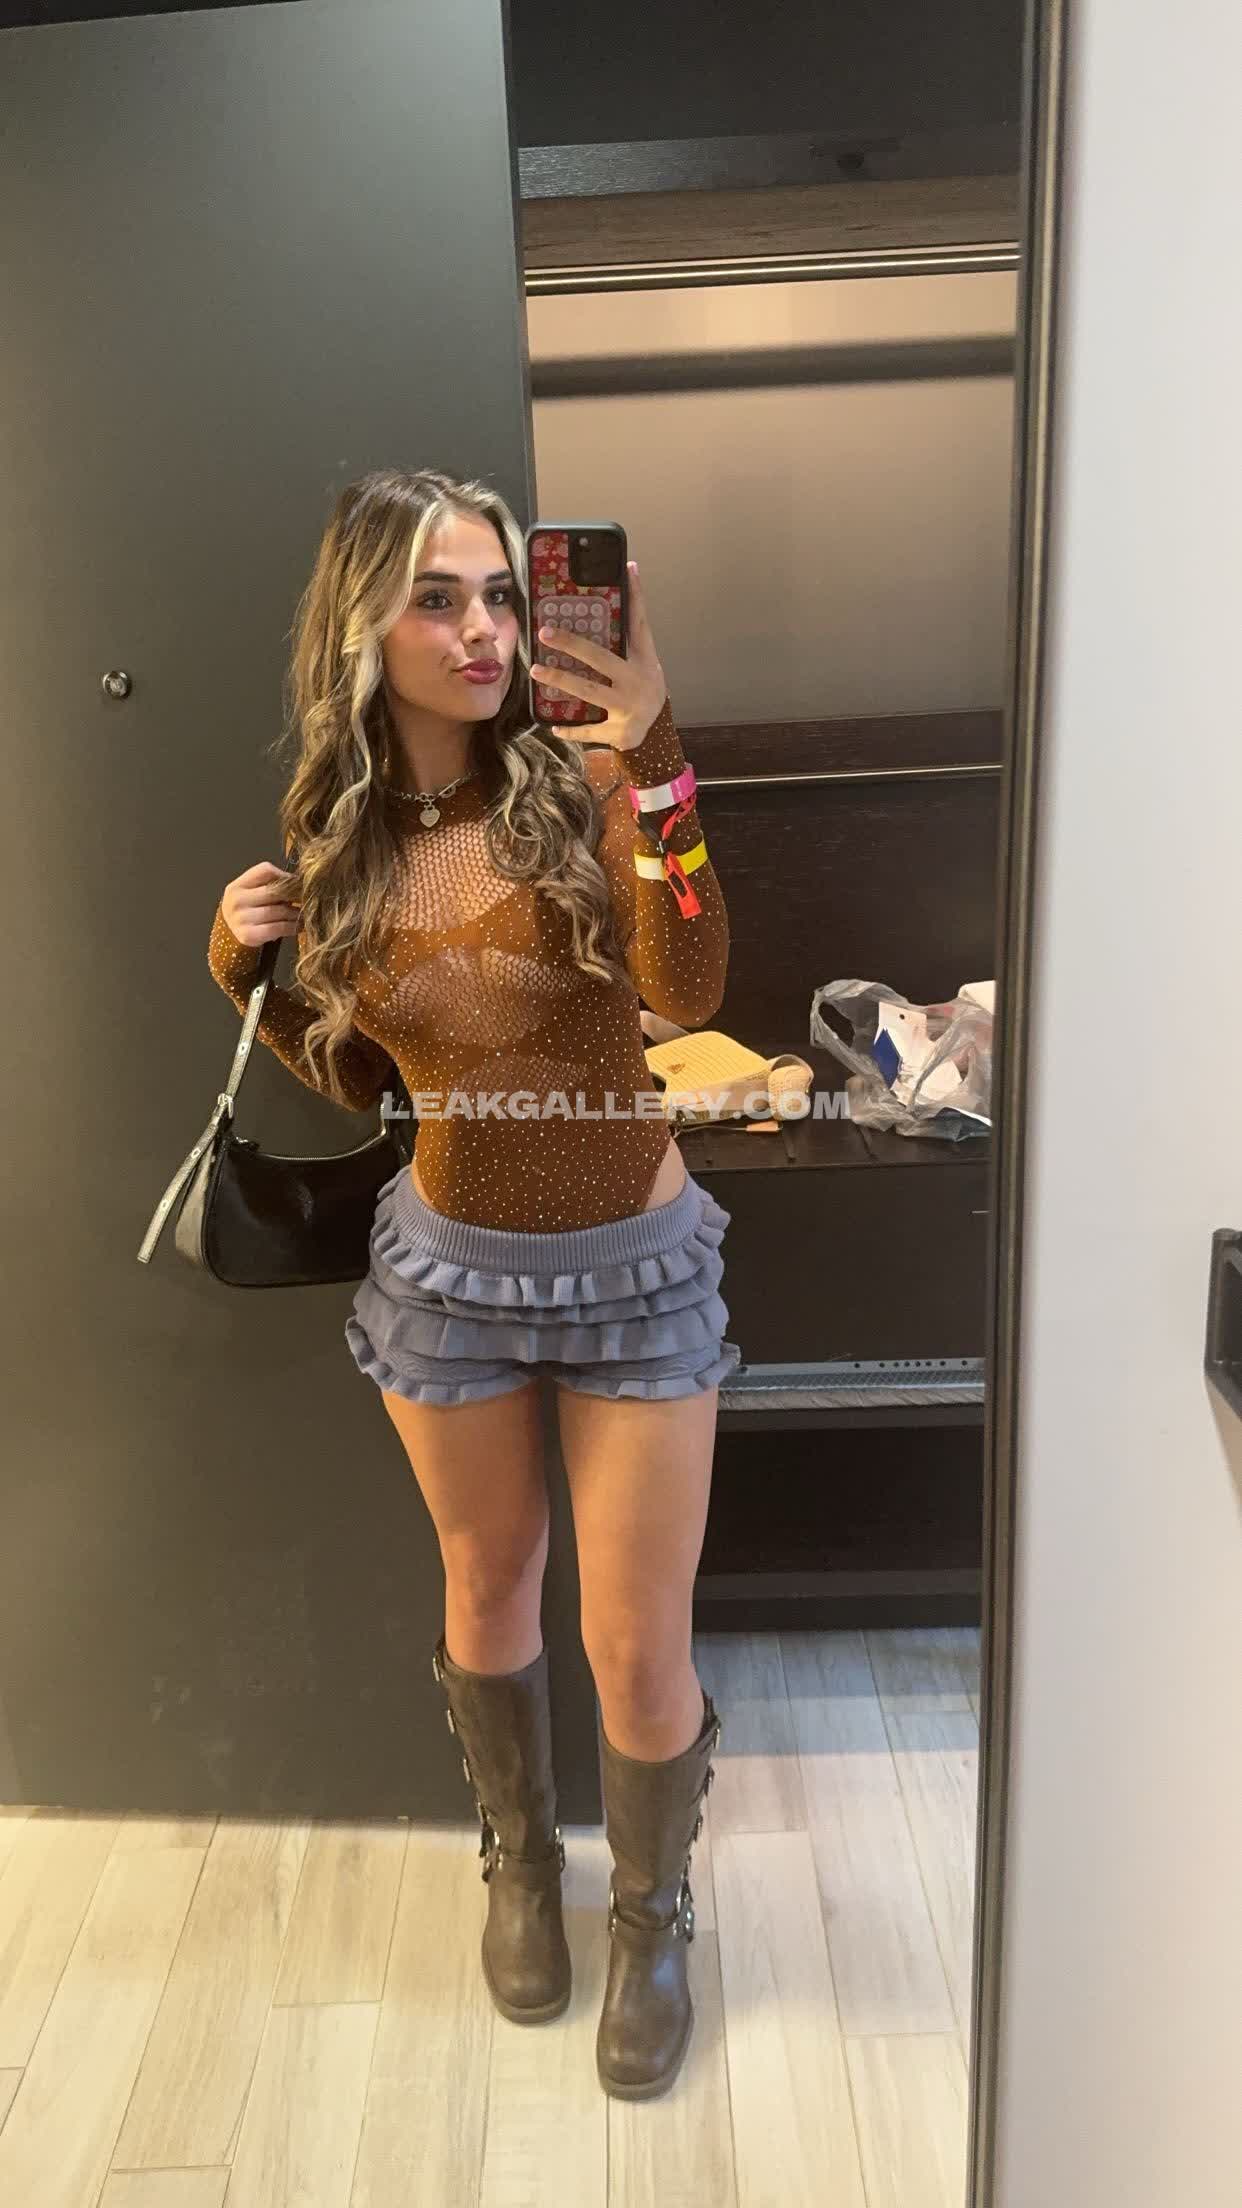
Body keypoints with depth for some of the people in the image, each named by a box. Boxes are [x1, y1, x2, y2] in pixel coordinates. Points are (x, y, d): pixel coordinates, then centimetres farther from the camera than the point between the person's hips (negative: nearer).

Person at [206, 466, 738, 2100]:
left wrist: (655, 755, -39)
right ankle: (520, 1859, 49)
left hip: (637, 1265, -2)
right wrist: (245, 969, -7)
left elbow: (689, 995, -29)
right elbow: (357, 1079, 7)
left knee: (636, 1645, 5)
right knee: (490, 1588, 20)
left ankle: (653, 1916, 36)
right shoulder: (336, 837, -2)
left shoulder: (586, 783, -12)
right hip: (448, 1262, 3)